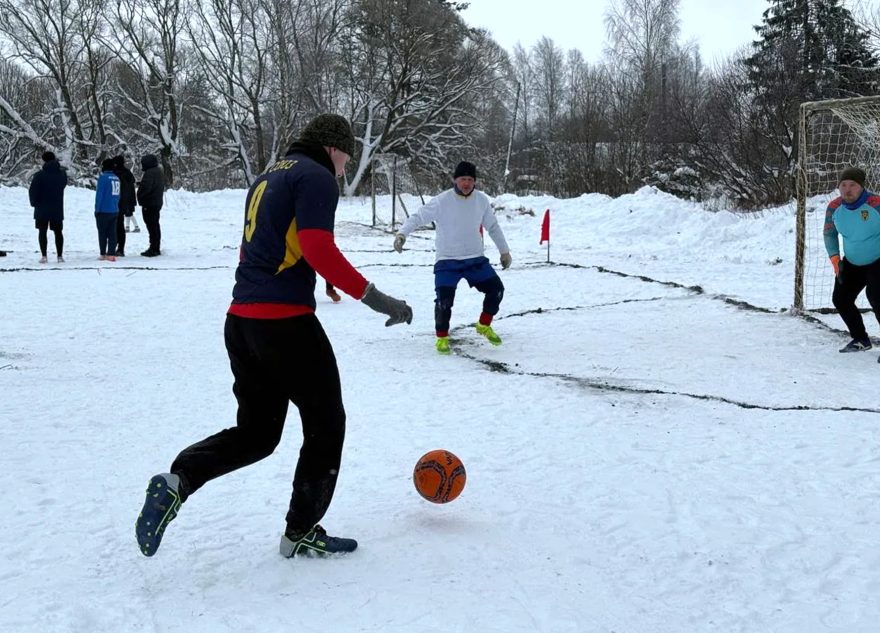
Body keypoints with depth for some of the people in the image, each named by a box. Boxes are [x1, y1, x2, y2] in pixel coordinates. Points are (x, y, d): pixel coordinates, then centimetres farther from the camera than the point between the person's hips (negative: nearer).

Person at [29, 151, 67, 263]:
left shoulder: (39, 175, -14)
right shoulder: (62, 174, 0)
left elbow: (33, 191, -11)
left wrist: (34, 203, 5)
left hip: (42, 210, -3)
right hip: (57, 209, 3)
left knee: (42, 232, 5)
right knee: (58, 232, 9)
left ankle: (44, 256, 0)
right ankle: (60, 256, 7)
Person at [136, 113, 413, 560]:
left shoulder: (267, 177, 20)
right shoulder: (317, 178, -7)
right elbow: (318, 249, -20)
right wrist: (373, 297, -18)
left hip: (241, 321, 9)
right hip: (286, 322, -9)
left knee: (255, 431, 17)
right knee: (326, 423, 9)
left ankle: (177, 482, -5)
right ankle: (301, 533, 16)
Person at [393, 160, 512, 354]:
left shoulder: (481, 200, -1)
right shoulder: (441, 202, -15)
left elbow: (493, 227, 12)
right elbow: (417, 217, -14)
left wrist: (504, 251, 18)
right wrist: (402, 233, -31)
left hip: (476, 259, 4)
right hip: (447, 261, -4)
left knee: (496, 289, -1)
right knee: (444, 300, -16)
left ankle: (484, 326, 24)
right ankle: (442, 337, 9)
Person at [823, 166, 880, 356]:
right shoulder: (834, 207, -10)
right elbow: (829, 233, 7)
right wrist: (835, 259, -4)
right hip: (852, 263, 7)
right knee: (840, 299, 10)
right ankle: (861, 340, 30)